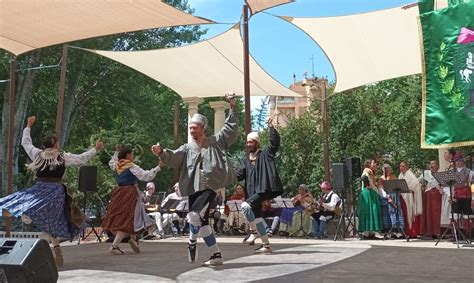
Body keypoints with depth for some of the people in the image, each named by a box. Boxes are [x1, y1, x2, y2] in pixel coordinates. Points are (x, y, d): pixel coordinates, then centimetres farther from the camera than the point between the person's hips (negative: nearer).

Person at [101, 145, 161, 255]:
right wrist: (158, 167, -12)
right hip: (130, 194, -8)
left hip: (119, 193, 8)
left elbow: (111, 162, 35)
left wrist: (117, 152, 38)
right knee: (126, 221, -6)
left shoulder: (117, 166, 9)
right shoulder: (132, 167, -10)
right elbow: (146, 176, -16)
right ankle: (114, 246, -11)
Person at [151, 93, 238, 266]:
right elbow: (173, 158, -5)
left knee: (194, 214, -24)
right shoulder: (187, 148, 10)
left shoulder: (216, 142, 5)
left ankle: (192, 242, 3)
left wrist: (232, 107, -3)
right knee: (202, 223, 9)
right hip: (194, 189, 5)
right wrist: (161, 153, -26)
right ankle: (217, 255, 21)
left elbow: (231, 128, 4)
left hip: (211, 187, -5)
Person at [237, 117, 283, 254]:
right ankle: (266, 245, 16)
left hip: (264, 189, -7)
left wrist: (271, 127, -19)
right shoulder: (246, 160, 19)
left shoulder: (266, 154, 3)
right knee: (257, 217, 7)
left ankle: (254, 232, -6)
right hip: (253, 191, 7)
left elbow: (275, 142, -10)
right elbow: (240, 175, 13)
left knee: (245, 205, -23)